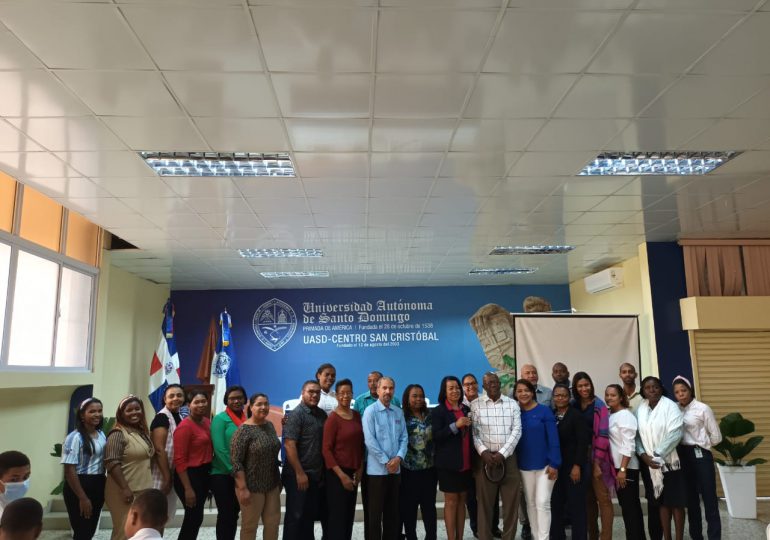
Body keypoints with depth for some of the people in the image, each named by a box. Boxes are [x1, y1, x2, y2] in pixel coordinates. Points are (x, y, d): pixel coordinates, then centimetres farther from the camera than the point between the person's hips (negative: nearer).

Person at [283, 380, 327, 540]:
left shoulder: (322, 414, 9)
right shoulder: (296, 414, -11)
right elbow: (289, 444, -17)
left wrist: (323, 472, 11)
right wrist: (300, 473, -19)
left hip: (316, 475, 7)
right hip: (298, 475, -6)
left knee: (310, 515, 15)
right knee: (295, 515, 2)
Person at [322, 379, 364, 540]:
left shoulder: (357, 416, 6)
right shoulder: (333, 418, -13)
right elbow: (326, 449, -14)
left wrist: (360, 468, 3)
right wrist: (341, 475, -16)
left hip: (353, 472, 6)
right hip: (337, 473, -6)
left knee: (349, 514, 12)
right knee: (337, 515, 1)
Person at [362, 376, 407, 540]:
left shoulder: (399, 412, 8)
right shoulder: (370, 411, -8)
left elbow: (404, 438, 7)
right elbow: (369, 440, -13)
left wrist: (398, 458, -10)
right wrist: (386, 462, -13)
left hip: (395, 469, 5)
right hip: (377, 469, -5)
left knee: (393, 511, 13)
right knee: (376, 512, 5)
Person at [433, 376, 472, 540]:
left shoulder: (466, 409, 9)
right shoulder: (439, 411, -7)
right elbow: (436, 437, -13)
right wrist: (455, 425, -22)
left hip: (466, 463, 5)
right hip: (448, 463, -5)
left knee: (462, 500, 10)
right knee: (451, 500, 1)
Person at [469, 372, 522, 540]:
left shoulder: (512, 404, 6)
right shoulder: (475, 405, 2)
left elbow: (517, 430, 0)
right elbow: (473, 432, 0)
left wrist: (502, 453, -10)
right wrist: (483, 452, -14)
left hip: (508, 457, 1)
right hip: (485, 458, -1)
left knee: (511, 501, 4)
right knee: (485, 502, 4)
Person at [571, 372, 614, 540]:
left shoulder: (599, 405, -6)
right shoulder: (573, 406, 6)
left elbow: (603, 434, -11)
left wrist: (597, 461, -15)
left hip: (596, 456, -4)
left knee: (603, 498, -3)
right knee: (588, 498, 12)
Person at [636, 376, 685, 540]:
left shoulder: (670, 406, -7)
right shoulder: (640, 409, 6)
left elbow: (675, 434, -16)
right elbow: (637, 435, 4)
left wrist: (657, 455, -17)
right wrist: (644, 456, -10)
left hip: (669, 461, -4)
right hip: (649, 464, 4)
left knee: (676, 501, 1)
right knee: (661, 502, 10)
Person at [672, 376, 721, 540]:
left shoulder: (703, 408, -7)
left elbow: (716, 437, -3)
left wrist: (700, 445, 6)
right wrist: (684, 446, -2)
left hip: (700, 456, -4)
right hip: (682, 456, 5)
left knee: (709, 499, -1)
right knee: (691, 499, 13)